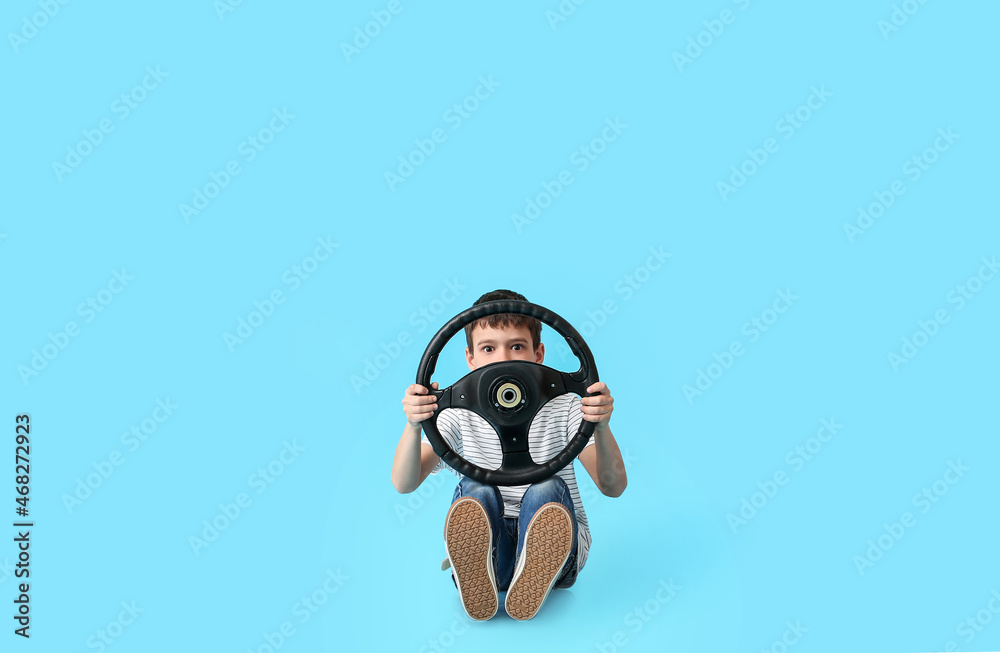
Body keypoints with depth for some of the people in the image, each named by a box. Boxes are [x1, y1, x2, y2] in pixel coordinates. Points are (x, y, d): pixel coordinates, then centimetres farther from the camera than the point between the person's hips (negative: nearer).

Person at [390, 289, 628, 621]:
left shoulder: (563, 408, -4)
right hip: (486, 554, 1)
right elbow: (404, 484, -14)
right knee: (474, 488, -27)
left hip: (556, 547, 0)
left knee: (547, 489, -29)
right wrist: (413, 426, -34)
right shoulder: (460, 415, -2)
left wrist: (601, 427, -36)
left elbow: (613, 487, -16)